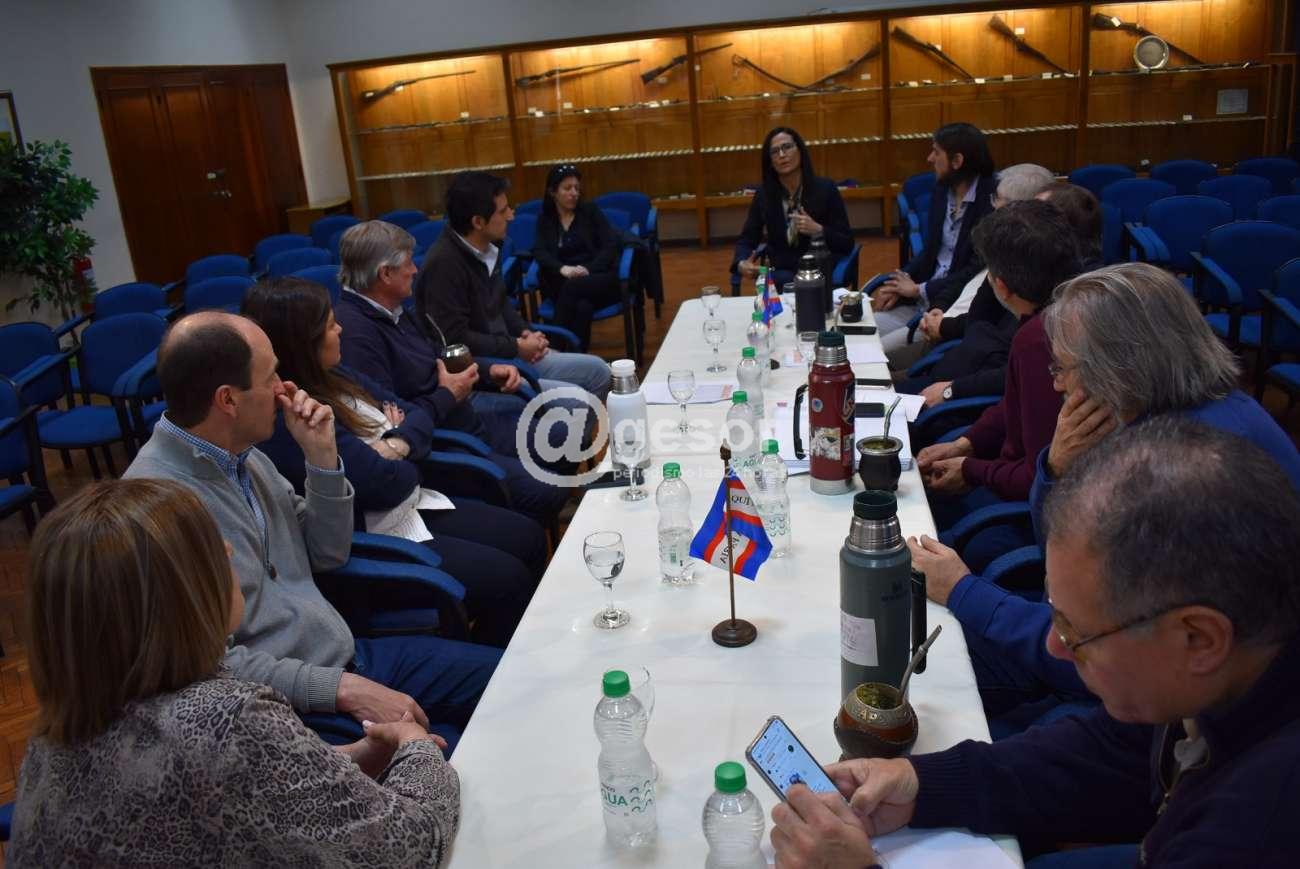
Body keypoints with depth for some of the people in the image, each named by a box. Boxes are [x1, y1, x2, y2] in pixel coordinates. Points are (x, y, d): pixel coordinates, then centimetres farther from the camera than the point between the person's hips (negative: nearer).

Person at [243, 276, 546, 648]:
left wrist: (395, 445, -14)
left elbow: (417, 416, 8)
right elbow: (386, 484, -25)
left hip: (412, 506, 10)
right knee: (508, 580, -15)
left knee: (529, 538, 6)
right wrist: (408, 462, -2)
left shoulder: (334, 378, 4)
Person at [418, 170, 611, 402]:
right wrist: (517, 347, -15)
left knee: (598, 371, 9)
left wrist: (525, 332, 4)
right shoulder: (444, 263, -21)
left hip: (507, 355, 9)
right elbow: (455, 339, -24)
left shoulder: (489, 249, 6)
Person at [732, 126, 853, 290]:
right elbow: (747, 239, 4)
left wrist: (818, 230, -22)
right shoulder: (763, 194, 4)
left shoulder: (826, 188, -3)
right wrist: (741, 264, -19)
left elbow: (847, 245, -3)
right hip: (779, 274, 1)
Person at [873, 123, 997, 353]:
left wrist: (919, 290, -11)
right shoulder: (942, 190, 8)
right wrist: (898, 285, -1)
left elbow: (978, 271, -16)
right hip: (922, 299, 7)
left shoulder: (992, 202, -15)